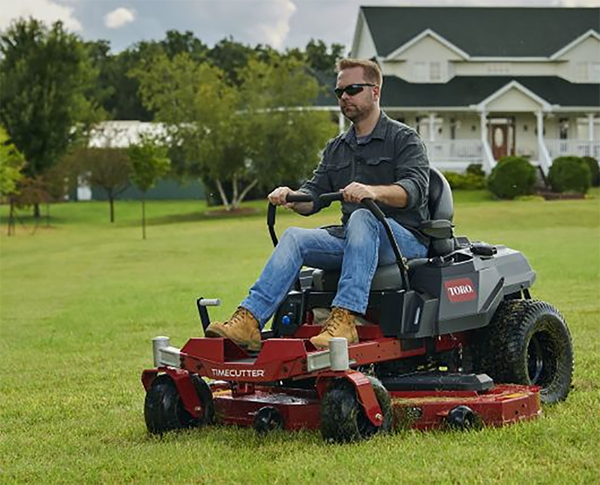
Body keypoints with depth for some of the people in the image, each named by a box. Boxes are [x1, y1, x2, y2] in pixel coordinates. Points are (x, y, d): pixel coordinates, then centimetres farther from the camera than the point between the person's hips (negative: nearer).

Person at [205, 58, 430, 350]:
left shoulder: (403, 138, 0)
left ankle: (344, 319, -49)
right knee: (294, 237, -17)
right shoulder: (336, 149, 21)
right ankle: (249, 321, -33)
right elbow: (314, 194, 14)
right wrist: (292, 198, -10)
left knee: (362, 218, -36)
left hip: (405, 237, -6)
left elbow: (416, 188, -16)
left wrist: (373, 192, -36)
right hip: (352, 238, 6)